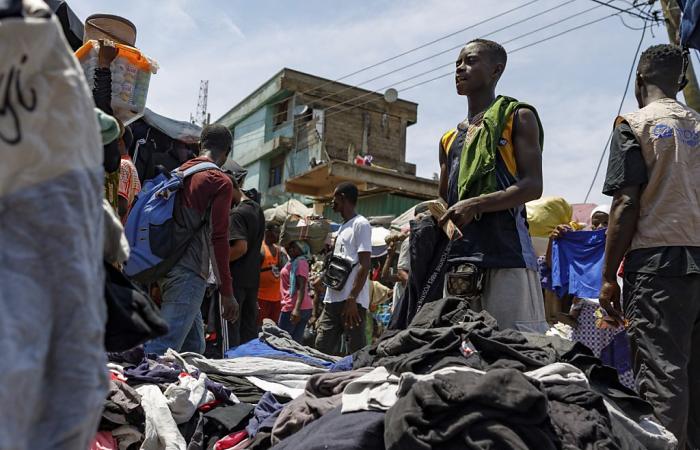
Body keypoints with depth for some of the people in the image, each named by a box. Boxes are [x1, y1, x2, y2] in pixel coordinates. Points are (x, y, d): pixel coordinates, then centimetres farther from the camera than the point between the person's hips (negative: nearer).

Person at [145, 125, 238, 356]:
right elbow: (218, 238, -13)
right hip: (189, 272, -8)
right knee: (164, 347, -12)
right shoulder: (221, 182, -6)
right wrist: (226, 292, -10)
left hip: (166, 266, 8)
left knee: (194, 346, 15)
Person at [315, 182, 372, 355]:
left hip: (352, 300, -9)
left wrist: (352, 299, -20)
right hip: (333, 299, 9)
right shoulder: (342, 227, 21)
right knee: (322, 348, 8)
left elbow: (364, 266, -14)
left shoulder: (361, 224, -7)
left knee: (356, 352, -5)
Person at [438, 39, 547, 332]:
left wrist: (475, 204, -17)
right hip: (459, 256, 6)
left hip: (507, 251, -5)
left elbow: (533, 186, -5)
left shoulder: (517, 117, 7)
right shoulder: (450, 139, 23)